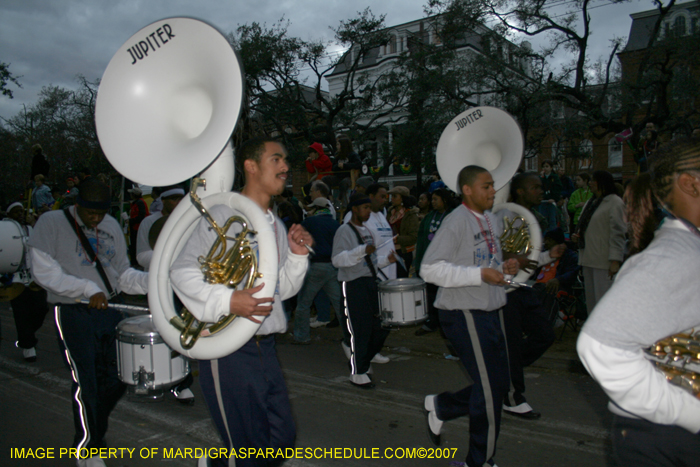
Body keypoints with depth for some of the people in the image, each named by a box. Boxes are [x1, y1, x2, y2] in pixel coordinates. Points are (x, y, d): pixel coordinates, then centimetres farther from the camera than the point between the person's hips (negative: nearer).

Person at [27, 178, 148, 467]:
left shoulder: (112, 226, 13)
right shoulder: (52, 223, -2)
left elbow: (123, 274, 11)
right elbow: (44, 271, -11)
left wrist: (152, 282, -7)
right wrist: (88, 290, -18)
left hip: (111, 310, 5)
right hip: (73, 313, -5)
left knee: (116, 381, 9)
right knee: (86, 384, -2)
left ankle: (94, 430, 36)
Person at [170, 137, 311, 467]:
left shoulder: (277, 226, 13)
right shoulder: (221, 216, -10)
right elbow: (182, 270, -14)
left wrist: (297, 255, -1)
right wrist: (227, 300, -25)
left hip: (264, 347, 7)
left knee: (283, 439, 14)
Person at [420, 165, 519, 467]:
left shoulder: (493, 221, 13)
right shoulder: (456, 222, -15)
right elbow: (430, 269, -21)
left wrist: (504, 267, 2)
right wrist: (480, 274, -24)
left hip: (489, 310, 9)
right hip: (464, 313, -9)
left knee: (497, 384, 14)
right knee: (491, 387, -1)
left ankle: (440, 406, 34)